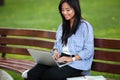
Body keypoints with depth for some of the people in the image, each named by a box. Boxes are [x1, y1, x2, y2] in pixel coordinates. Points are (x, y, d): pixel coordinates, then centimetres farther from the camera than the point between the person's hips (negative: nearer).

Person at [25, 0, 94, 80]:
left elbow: (89, 51, -7)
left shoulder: (85, 26, -2)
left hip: (77, 63, -5)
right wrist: (56, 52, 2)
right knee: (34, 72, -26)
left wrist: (72, 59, -18)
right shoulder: (62, 25, 21)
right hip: (60, 59, 5)